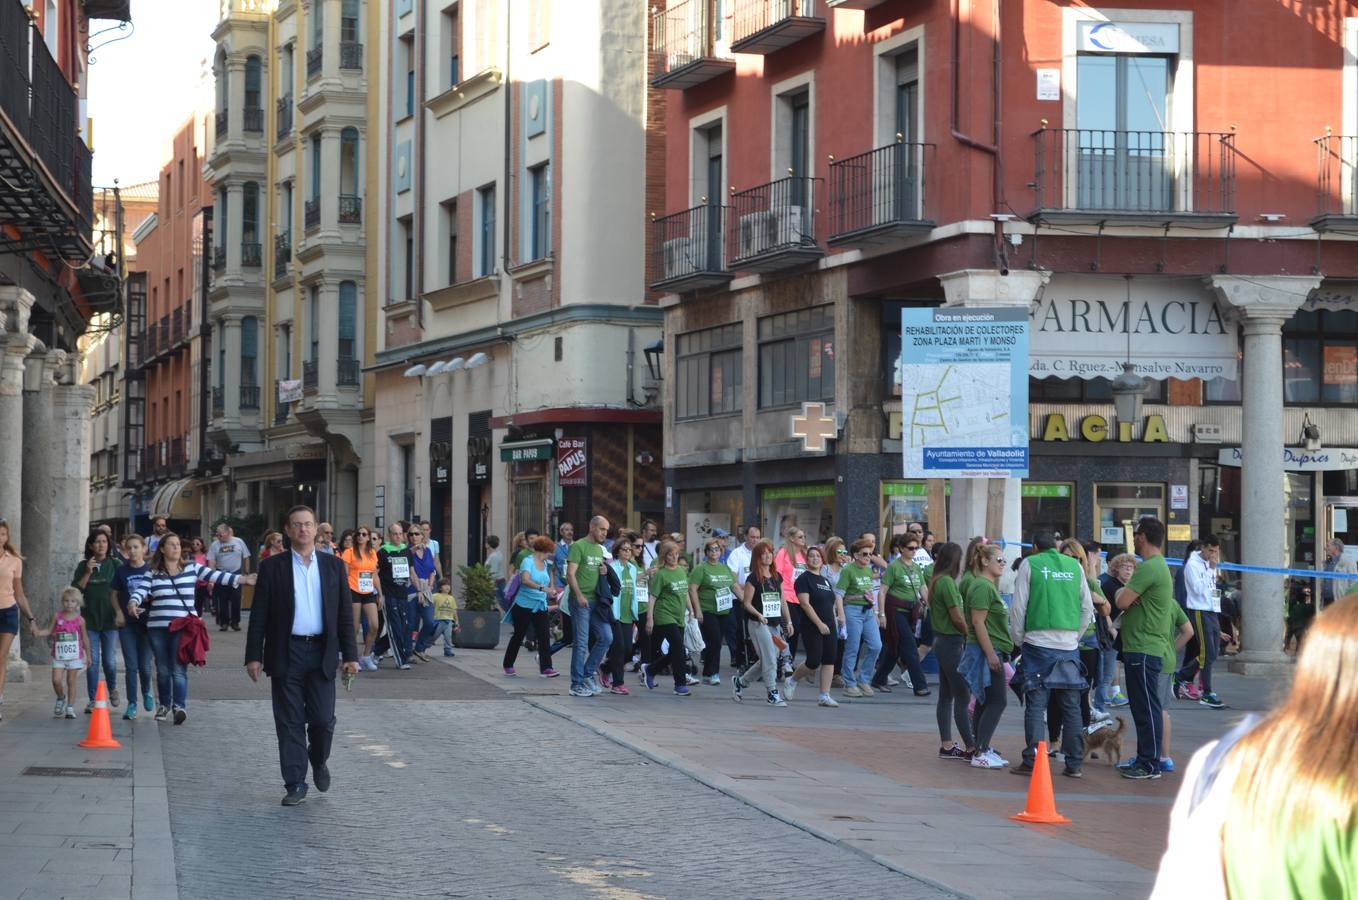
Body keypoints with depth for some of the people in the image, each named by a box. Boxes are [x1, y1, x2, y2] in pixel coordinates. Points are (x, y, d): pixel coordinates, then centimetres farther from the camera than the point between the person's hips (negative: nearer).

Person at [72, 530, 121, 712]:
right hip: (90, 619, 1)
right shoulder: (83, 566, 6)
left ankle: (112, 690, 27)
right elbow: (75, 589, 0)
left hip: (109, 619, -1)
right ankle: (92, 699, 5)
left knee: (110, 661, -1)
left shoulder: (114, 565, 3)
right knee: (92, 660, 0)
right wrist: (88, 572, -11)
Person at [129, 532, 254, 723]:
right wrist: (133, 603, -27)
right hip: (157, 627, 1)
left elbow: (216, 576, 1)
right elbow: (140, 590, -4)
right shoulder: (153, 573, 7)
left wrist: (243, 579, -8)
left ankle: (180, 706, -19)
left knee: (179, 669, -12)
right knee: (163, 670, 11)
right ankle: (164, 705, 27)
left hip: (183, 627, -1)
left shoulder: (191, 568, 6)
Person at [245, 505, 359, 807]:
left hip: (322, 654, 1)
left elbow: (345, 612, 8)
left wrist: (350, 655, 2)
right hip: (286, 654, -1)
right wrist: (254, 655, -5)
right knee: (289, 723, 1)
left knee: (323, 720, -2)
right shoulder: (272, 567, 3)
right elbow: (259, 615, 2)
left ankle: (318, 760, 28)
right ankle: (295, 784, 8)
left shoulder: (334, 566, 8)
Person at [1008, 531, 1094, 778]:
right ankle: (1075, 764, 8)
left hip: (1038, 643, -2)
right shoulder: (1074, 566, 9)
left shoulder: (1029, 564, 1)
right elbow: (1088, 607, 10)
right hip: (1069, 645, 3)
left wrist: (1018, 639, 8)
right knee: (1071, 706, 7)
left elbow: (1018, 607, -2)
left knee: (1036, 704, 0)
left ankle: (1032, 761, -3)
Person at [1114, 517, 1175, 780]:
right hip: (1140, 647, 11)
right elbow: (1128, 602, 17)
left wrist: (1121, 592, 2)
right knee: (1142, 708, 15)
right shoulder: (1158, 565, 19)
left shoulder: (1149, 568, -16)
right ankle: (1144, 759, 20)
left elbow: (1122, 601, -20)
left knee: (1146, 708, -7)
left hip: (1143, 649, -11)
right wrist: (1127, 594, -5)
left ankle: (1150, 764, -5)